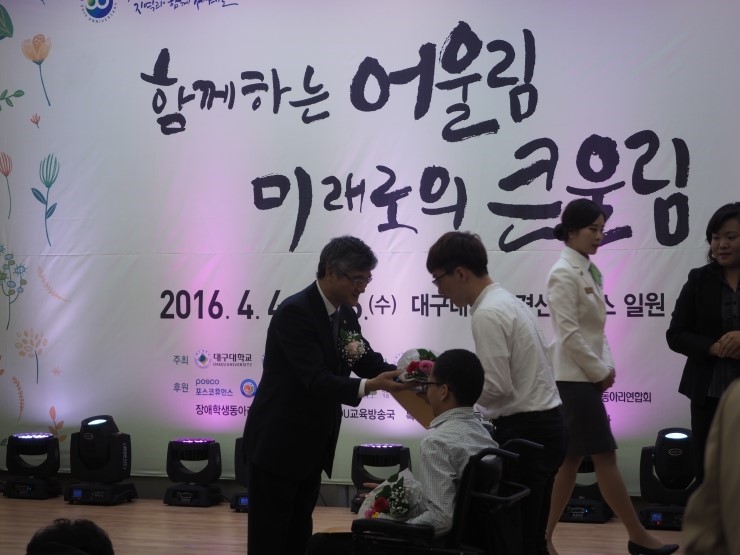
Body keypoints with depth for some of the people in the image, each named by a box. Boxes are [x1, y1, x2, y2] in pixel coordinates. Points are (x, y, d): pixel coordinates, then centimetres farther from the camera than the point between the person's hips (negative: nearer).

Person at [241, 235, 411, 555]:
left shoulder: (345, 313, 5)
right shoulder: (295, 312, -22)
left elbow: (366, 361, 3)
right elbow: (316, 380, -29)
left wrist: (399, 374, -16)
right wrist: (368, 386, -41)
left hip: (313, 443, 9)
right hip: (279, 442, -9)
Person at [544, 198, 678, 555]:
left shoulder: (589, 270, 14)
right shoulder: (564, 274, -15)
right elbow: (569, 334, -19)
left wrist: (607, 367, 6)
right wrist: (600, 372, -13)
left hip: (585, 377, 9)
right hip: (575, 378, -9)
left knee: (572, 459, 9)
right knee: (604, 457, -3)